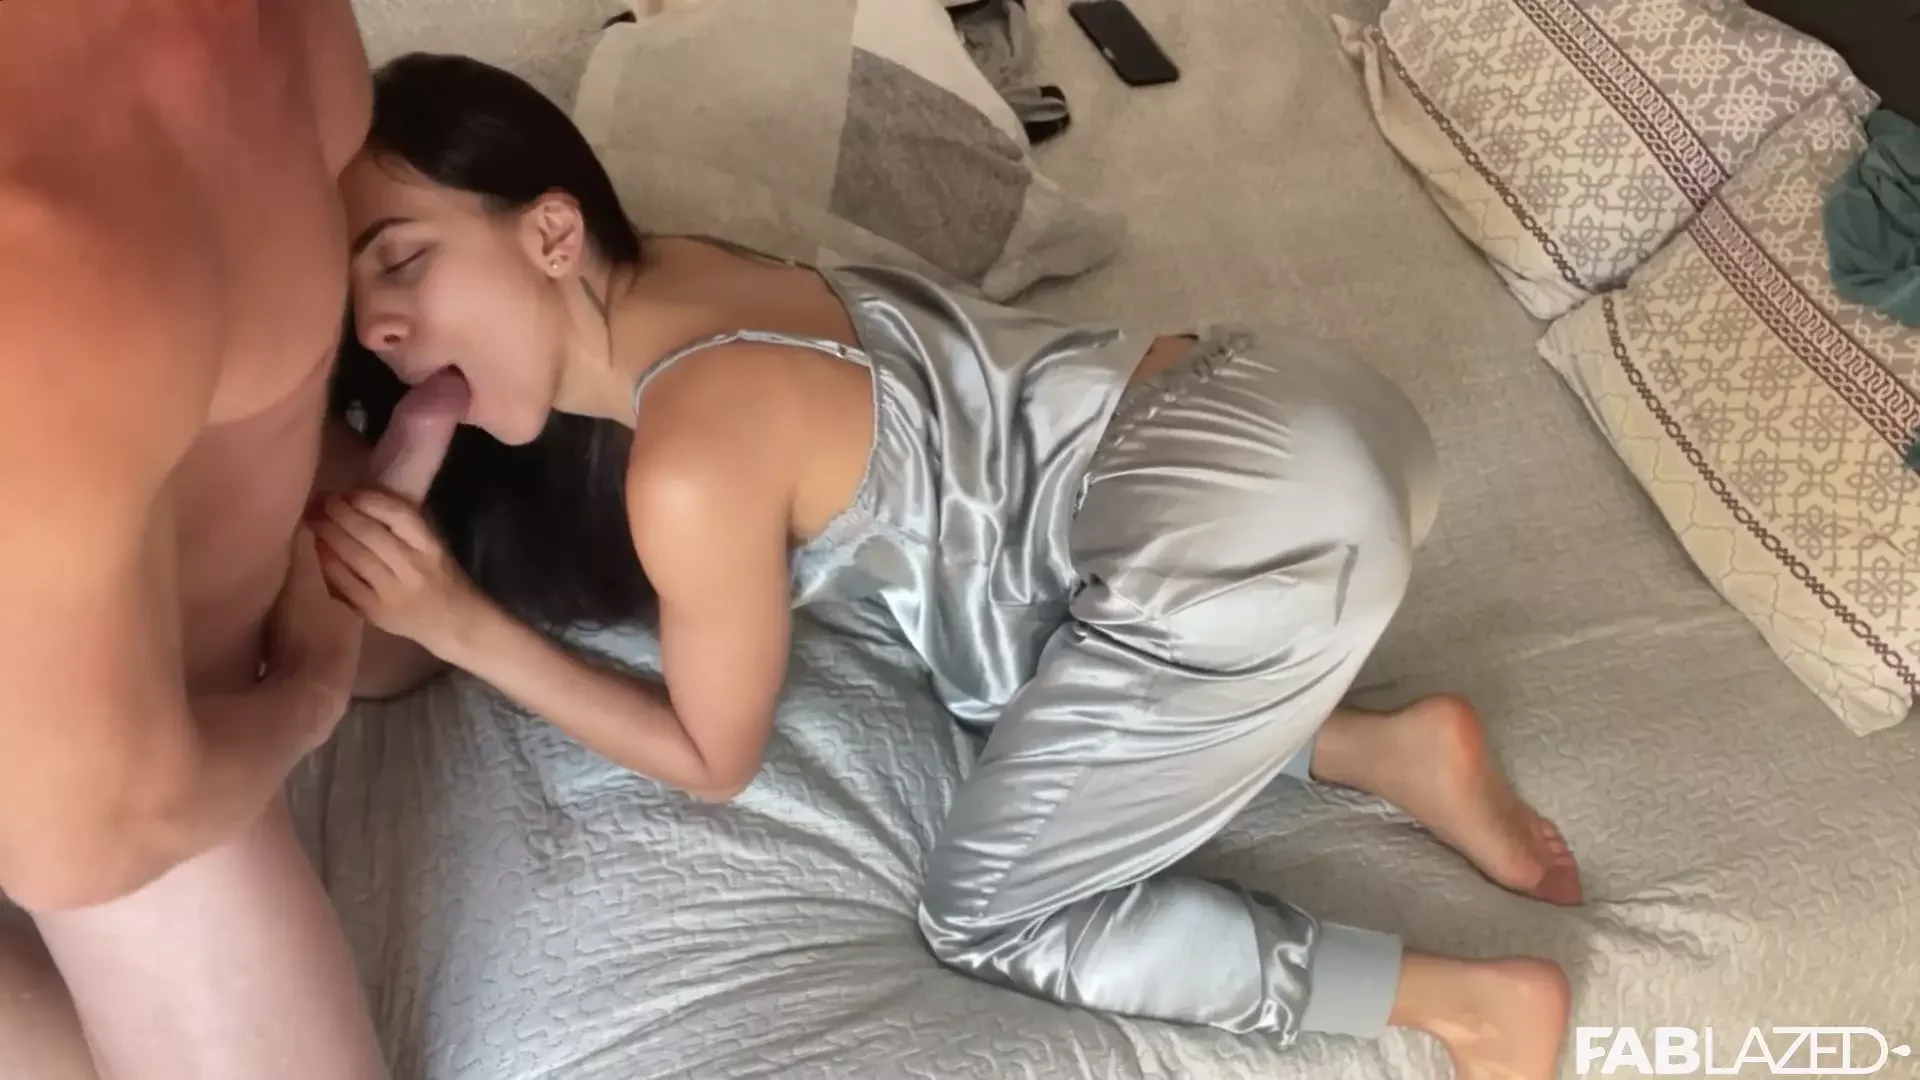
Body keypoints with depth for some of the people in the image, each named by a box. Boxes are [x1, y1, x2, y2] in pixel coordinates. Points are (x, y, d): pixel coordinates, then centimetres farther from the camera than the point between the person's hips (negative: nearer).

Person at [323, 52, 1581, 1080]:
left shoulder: (692, 464, -18)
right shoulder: (653, 283, 8)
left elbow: (716, 760, 0)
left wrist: (460, 625, -2)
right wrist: (408, 489, 13)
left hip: (1253, 530, -9)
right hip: (1256, 405, 9)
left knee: (987, 918, 6)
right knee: (1009, 688, 29)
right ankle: (1394, 749, 16)